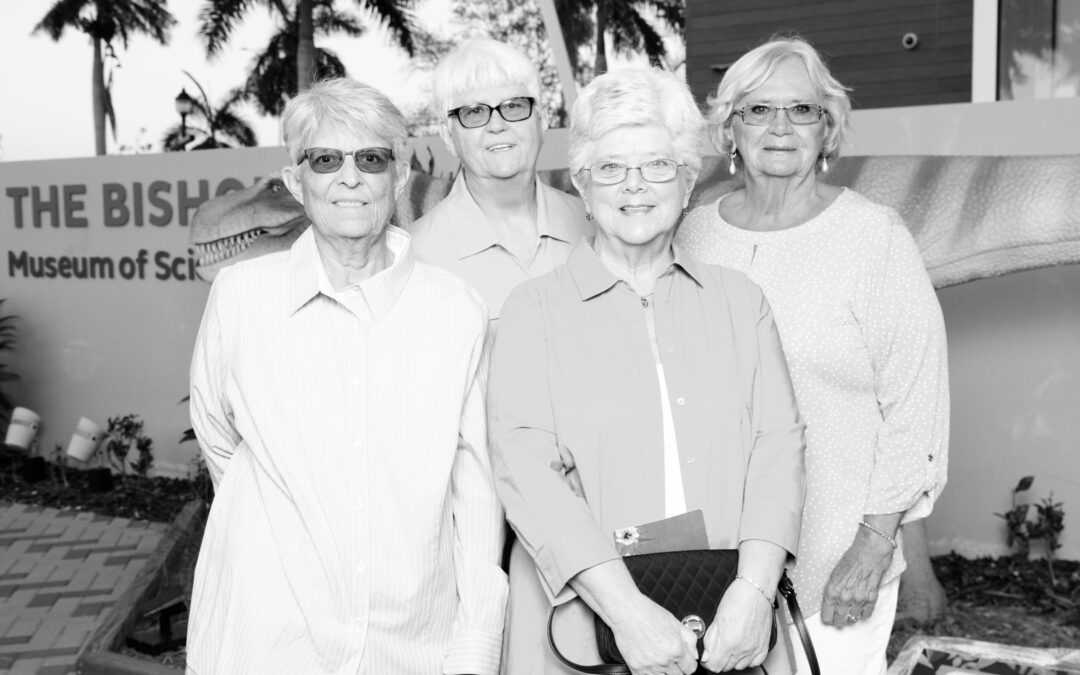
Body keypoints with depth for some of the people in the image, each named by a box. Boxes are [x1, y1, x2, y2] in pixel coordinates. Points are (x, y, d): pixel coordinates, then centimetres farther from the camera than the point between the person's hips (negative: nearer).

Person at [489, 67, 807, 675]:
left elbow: (778, 442, -1)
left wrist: (754, 589, -15)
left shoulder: (740, 301, 7)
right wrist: (625, 608, -21)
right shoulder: (535, 310, -2)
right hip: (585, 626, -2)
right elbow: (526, 468, -12)